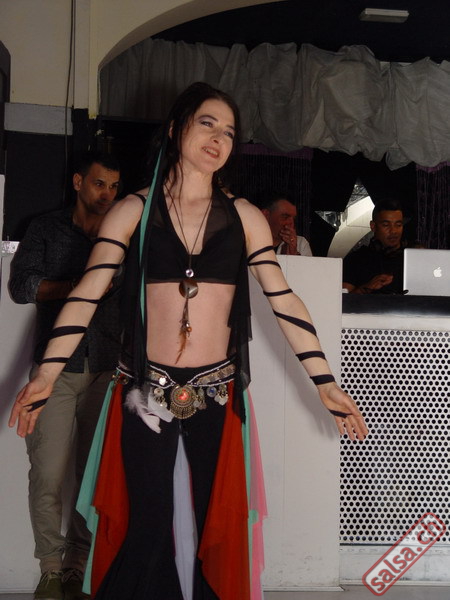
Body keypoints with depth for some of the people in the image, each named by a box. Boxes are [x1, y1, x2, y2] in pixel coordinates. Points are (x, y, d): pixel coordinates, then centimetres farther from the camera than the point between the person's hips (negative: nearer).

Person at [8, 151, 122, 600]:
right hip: (56, 368, -2)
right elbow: (21, 286, 0)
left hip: (106, 369, 2)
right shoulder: (46, 230, 11)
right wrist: (82, 283, -7)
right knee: (49, 474, -8)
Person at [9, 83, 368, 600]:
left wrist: (324, 382, -1)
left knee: (215, 528, 5)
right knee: (148, 529, 2)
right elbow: (87, 294, -3)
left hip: (217, 395, 1)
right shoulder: (133, 211, 3)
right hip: (145, 392, -1)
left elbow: (283, 301, 5)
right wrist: (46, 374, -13)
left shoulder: (244, 217, 7)